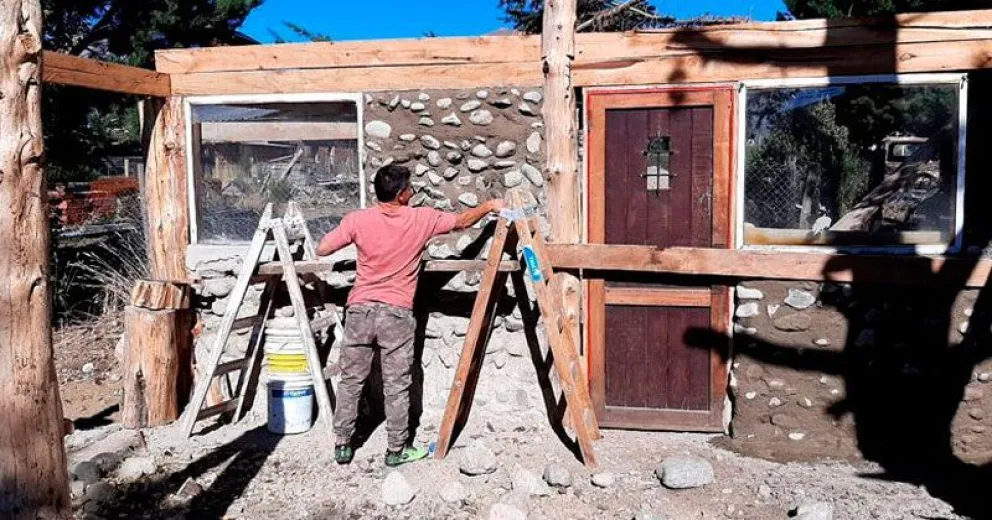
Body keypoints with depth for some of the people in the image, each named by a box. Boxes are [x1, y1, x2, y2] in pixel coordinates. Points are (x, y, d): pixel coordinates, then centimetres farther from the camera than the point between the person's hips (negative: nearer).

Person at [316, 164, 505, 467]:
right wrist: (489, 206, 25)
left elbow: (322, 249, -3)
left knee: (351, 380, 13)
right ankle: (397, 450, 18)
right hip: (397, 314, -1)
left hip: (360, 310, 2)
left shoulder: (358, 220, -6)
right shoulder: (421, 219, -5)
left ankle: (342, 445, 22)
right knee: (396, 385, 8)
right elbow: (461, 222, 8)